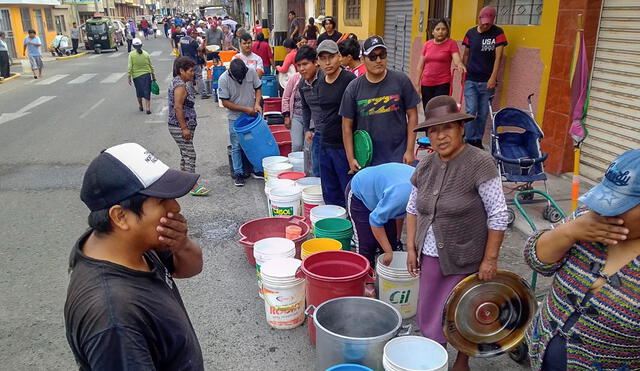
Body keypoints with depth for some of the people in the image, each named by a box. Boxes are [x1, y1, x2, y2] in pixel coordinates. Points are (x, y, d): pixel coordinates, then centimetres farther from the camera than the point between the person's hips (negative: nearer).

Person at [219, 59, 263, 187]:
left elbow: (258, 88, 5)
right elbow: (225, 103, -14)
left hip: (252, 115, 2)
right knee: (236, 146, 1)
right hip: (235, 118, -2)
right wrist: (245, 109, -19)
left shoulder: (251, 72, -11)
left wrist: (257, 103, -13)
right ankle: (238, 173, 10)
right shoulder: (223, 79, -17)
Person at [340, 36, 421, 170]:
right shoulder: (354, 88, -1)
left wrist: (409, 151, -4)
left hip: (398, 159, -1)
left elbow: (412, 115, 1)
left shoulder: (401, 81, -3)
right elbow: (347, 125, 2)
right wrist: (350, 158, -2)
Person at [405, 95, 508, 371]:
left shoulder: (480, 164, -17)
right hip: (430, 256, 5)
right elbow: (412, 208, 11)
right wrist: (411, 248, 6)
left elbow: (498, 215, -15)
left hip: (464, 260, -5)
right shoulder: (425, 167, 0)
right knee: (428, 315, 15)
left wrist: (490, 259, -14)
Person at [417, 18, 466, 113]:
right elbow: (420, 66, 10)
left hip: (443, 84, -3)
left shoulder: (451, 44, -2)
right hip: (426, 84, 3)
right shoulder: (427, 44, 7)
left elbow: (457, 59, -14)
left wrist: (460, 64, -37)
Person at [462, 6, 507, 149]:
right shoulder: (471, 33, 4)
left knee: (483, 113, 5)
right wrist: (463, 73, 9)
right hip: (471, 80, 0)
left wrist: (493, 78, -13)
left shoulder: (498, 33, -1)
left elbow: (498, 57, -6)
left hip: (487, 81, 0)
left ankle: (478, 140, 17)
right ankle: (469, 140, 3)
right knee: (471, 110, -6)